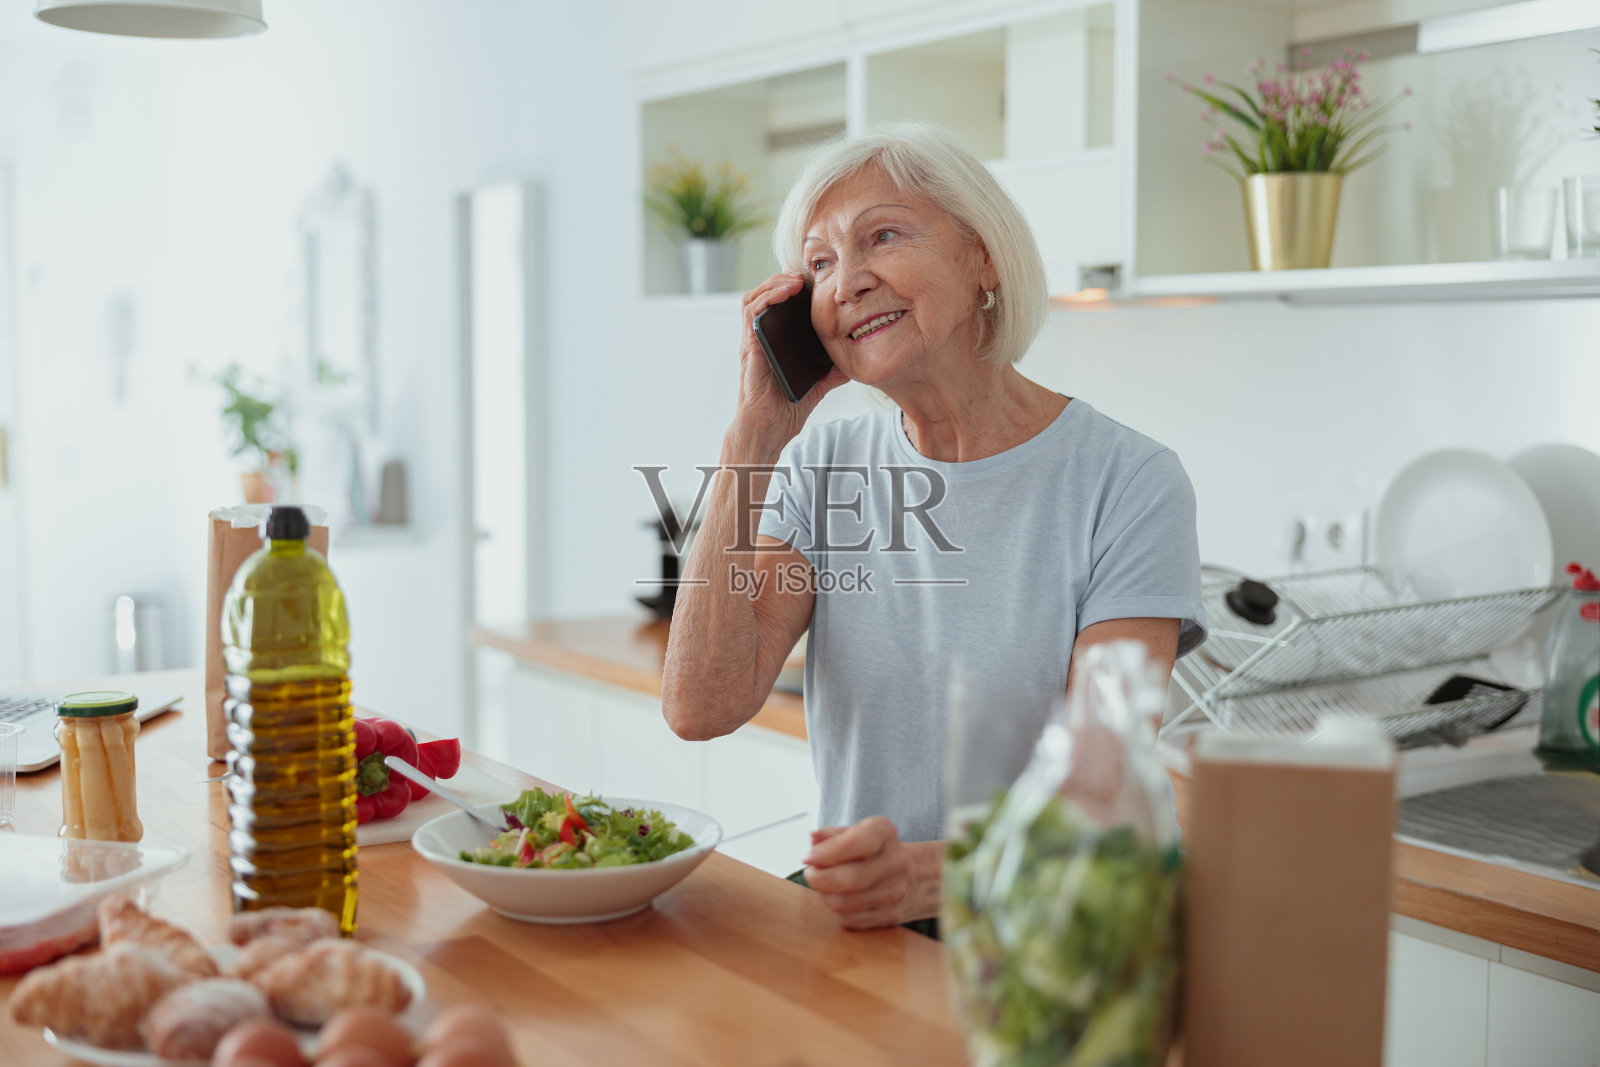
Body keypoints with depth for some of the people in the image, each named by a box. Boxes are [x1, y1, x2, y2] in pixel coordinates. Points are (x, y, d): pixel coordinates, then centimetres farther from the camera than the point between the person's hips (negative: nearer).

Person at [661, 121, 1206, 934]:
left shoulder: (1128, 485, -6)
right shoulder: (821, 470, 8)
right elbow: (701, 708, -6)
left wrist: (928, 872, -32)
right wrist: (755, 433, -7)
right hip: (850, 930, 3)